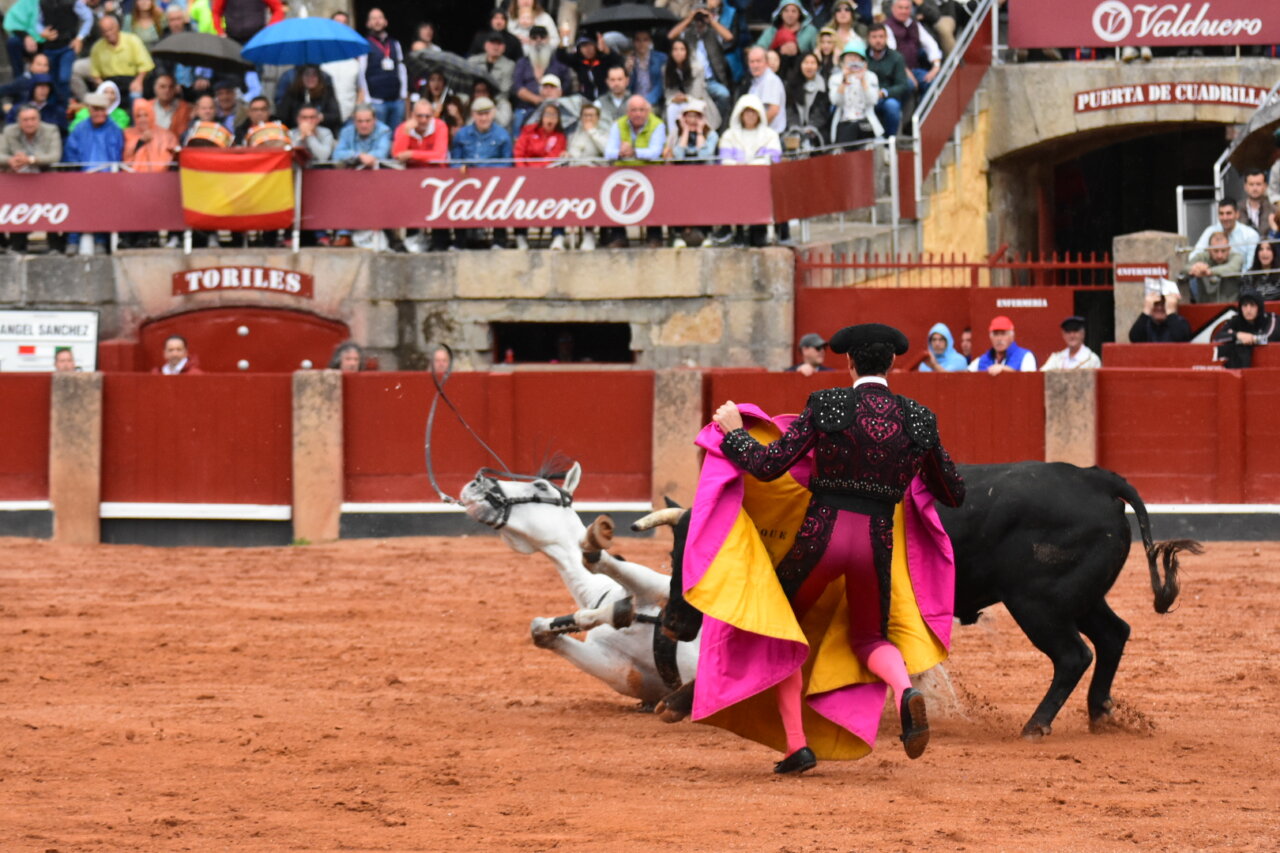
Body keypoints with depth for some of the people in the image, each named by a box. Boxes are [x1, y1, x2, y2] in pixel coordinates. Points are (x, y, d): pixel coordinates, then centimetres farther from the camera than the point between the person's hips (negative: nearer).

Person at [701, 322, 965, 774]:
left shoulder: (825, 406, -6)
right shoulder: (918, 419, 2)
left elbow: (766, 465, -7)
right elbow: (954, 493, 13)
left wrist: (733, 431, 11)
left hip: (820, 535, -2)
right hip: (878, 540, 2)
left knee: (781, 625, 22)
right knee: (870, 639, 24)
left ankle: (796, 743, 11)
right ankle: (906, 691, -12)